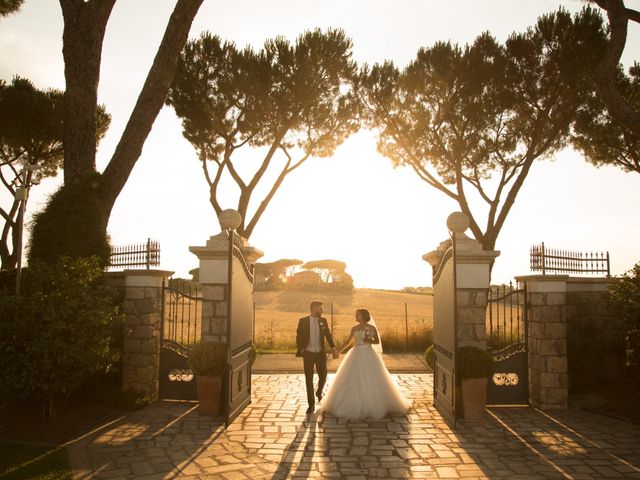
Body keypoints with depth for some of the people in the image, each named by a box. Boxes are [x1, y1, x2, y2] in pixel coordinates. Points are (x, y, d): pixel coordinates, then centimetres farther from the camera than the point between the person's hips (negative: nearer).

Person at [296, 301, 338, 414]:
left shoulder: (323, 321, 3)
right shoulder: (303, 321, -5)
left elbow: (328, 335, 1)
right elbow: (299, 337, -2)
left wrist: (333, 348, -13)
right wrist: (300, 350, -15)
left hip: (320, 353, 2)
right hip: (308, 354, -2)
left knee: (323, 376, 3)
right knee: (309, 379, 0)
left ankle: (319, 392, 37)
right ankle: (311, 404, 10)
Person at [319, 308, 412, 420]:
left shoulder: (372, 328, -2)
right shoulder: (354, 328, 7)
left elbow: (378, 341, 4)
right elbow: (348, 341, 15)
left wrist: (369, 340, -15)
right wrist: (339, 351, 9)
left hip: (369, 356, -3)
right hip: (356, 356, 3)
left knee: (371, 381, -2)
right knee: (353, 381, 1)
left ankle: (374, 405, 14)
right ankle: (355, 405, 13)